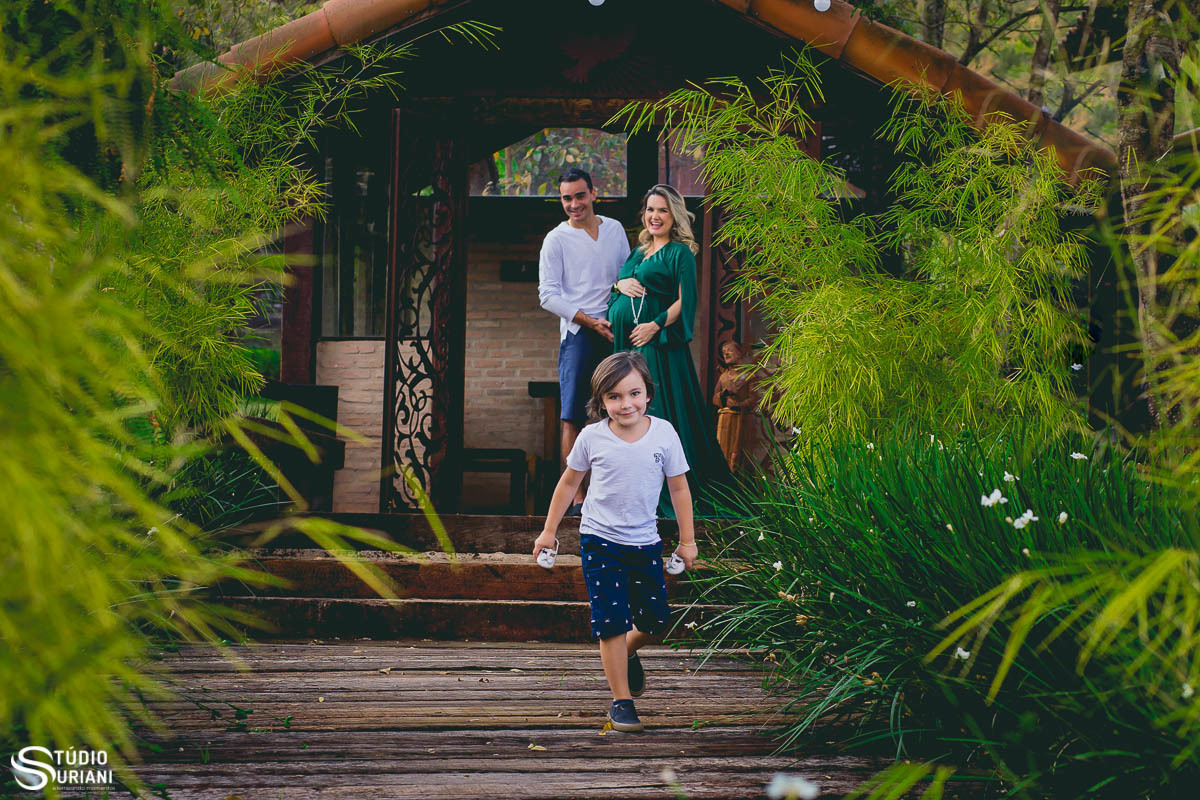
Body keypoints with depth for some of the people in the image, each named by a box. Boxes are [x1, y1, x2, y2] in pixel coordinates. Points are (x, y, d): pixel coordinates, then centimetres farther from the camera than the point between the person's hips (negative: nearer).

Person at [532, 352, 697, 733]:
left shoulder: (663, 433, -7)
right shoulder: (592, 437, -8)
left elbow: (678, 487, 4)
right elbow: (568, 483, 7)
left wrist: (687, 540, 7)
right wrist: (549, 531, 11)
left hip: (645, 543, 2)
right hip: (600, 541, -2)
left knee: (657, 620, 6)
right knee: (612, 621, -7)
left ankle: (628, 651, 40)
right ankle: (621, 702, 3)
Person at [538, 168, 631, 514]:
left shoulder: (615, 229, 13)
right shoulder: (556, 239, 0)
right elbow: (548, 295, -5)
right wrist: (592, 322, -12)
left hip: (617, 330, 4)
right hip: (579, 333, -4)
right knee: (573, 416, -10)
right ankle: (576, 495, -9)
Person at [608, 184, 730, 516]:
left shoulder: (680, 253, -2)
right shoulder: (638, 252, 19)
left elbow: (684, 301, -9)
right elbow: (613, 290, 23)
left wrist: (655, 325, -19)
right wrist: (620, 284, 0)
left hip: (657, 342, -7)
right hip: (624, 340, 7)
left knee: (657, 408, -7)